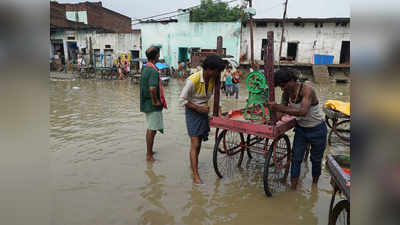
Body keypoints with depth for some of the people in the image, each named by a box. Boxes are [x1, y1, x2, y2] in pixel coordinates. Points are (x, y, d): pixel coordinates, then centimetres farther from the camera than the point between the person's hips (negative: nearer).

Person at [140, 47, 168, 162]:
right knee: (152, 130, 0)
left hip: (146, 103, 10)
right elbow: (152, 88, -34)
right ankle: (149, 156, 10)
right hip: (153, 105, -10)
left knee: (150, 128, 19)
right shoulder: (153, 71, -21)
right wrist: (155, 101, -20)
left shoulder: (145, 68, 9)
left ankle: (149, 151, 33)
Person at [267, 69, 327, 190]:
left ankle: (315, 184, 37)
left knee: (316, 159, 13)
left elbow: (303, 112, -45)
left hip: (317, 130, -5)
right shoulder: (286, 93, -11)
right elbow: (281, 112, -8)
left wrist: (279, 108, -52)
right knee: (296, 159, 3)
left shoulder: (307, 90, -30)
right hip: (301, 129, 5)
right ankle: (293, 188, 14)